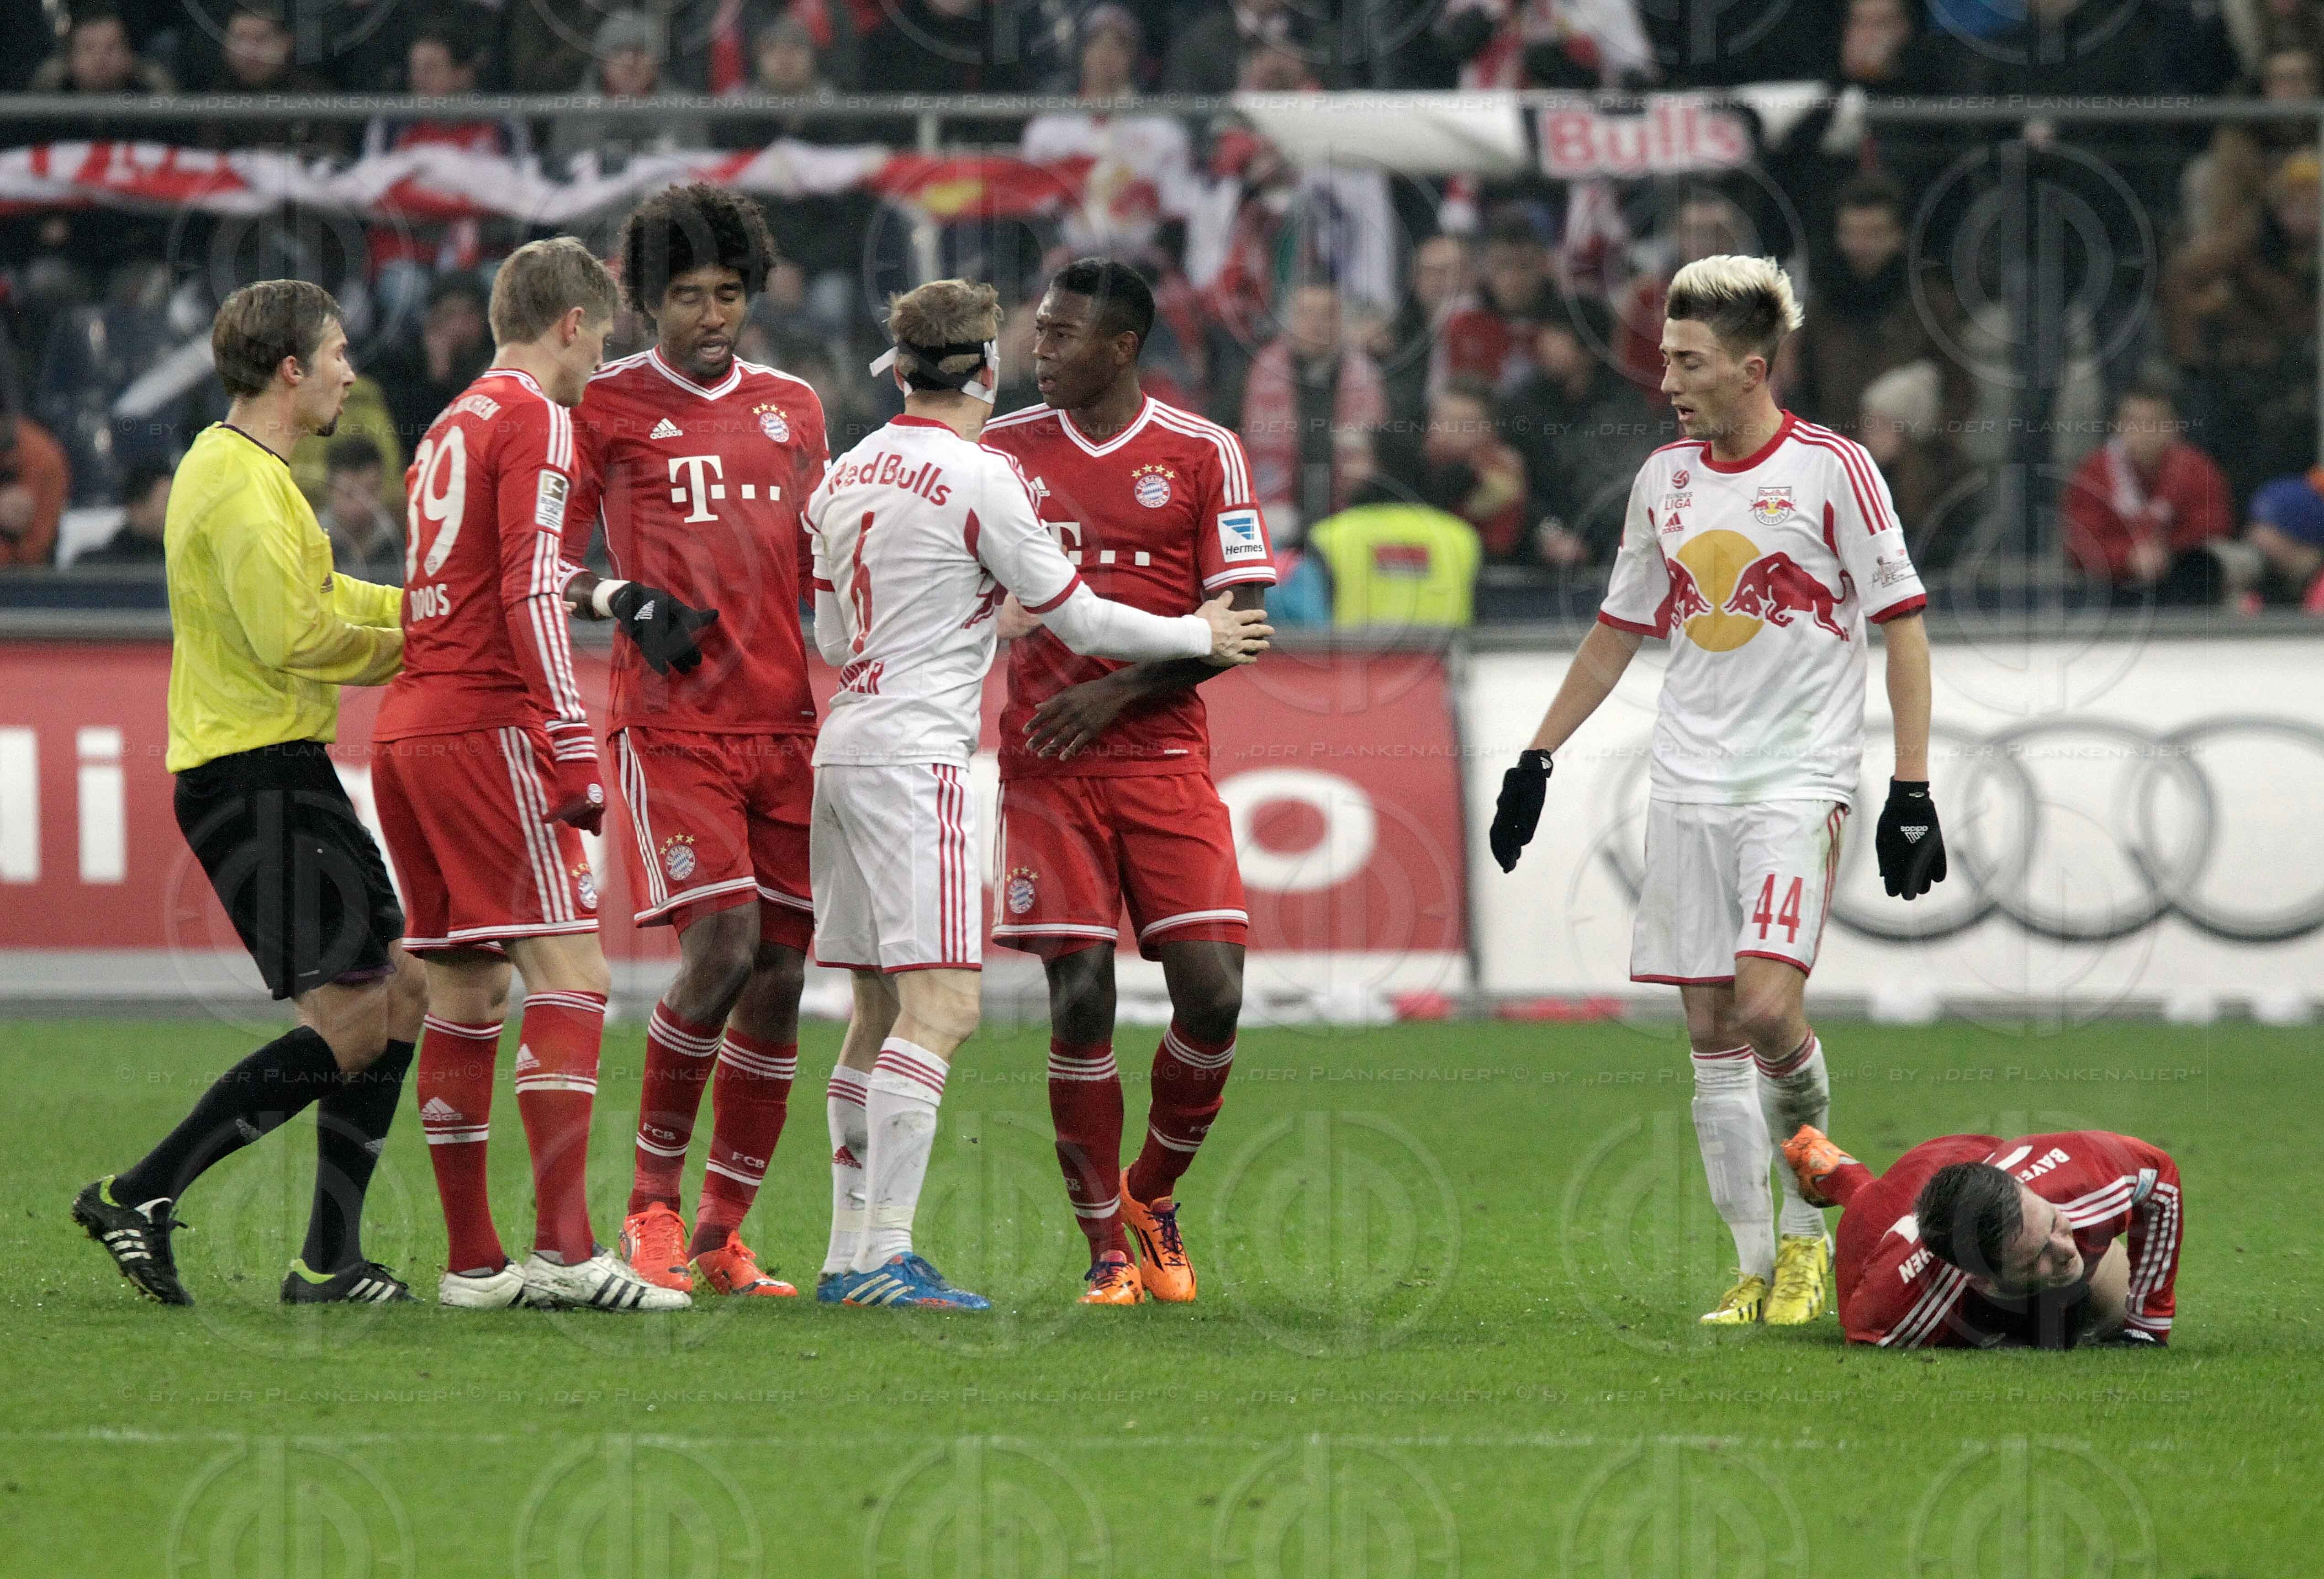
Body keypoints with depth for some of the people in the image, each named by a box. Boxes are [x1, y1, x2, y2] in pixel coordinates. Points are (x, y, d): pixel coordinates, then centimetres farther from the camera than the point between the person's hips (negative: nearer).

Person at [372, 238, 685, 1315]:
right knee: (569, 971, -11)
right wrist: (574, 751, -16)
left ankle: (472, 1262, 7)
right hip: (488, 725, -9)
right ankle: (563, 1246, -20)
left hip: (406, 730, 9)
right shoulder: (534, 421, -5)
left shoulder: (450, 428, 22)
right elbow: (532, 593, -14)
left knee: (466, 988, 9)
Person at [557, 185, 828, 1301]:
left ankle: (722, 1238, 10)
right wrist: (612, 598, -15)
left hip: (783, 723, 5)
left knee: (782, 975, 1)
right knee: (722, 946, -18)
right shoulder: (607, 406, 1)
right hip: (672, 724, -5)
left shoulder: (792, 408, 16)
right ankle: (652, 1201, -2)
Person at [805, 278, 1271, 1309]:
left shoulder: (846, 475, 12)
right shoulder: (983, 478, -11)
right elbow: (1079, 619, -4)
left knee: (880, 1009, 12)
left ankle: (851, 1254, 10)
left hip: (844, 748, 8)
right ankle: (886, 1256, -18)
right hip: (916, 758, -8)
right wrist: (1199, 637, 11)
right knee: (942, 1008, -11)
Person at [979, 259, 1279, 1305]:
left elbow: (1243, 619, -3)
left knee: (1212, 992, -10)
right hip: (1046, 766, 1)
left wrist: (1119, 691, -12)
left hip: (1164, 758, -1)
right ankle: (1110, 1251, 5)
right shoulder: (1005, 451, 8)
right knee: (1081, 1001, -6)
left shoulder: (1202, 455, 1)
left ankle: (1152, 1198, 16)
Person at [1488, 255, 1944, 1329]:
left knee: (1768, 1008, -18)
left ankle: (1810, 1225, 4)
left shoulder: (1833, 469, -5)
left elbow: (1902, 625, -3)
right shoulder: (1664, 479, 10)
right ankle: (1757, 1267, 7)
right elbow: (1620, 632, 21)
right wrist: (1535, 761, 19)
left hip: (1798, 784, -5)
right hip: (1688, 788, 5)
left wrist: (1912, 791, -8)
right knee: (1710, 1029, 1)